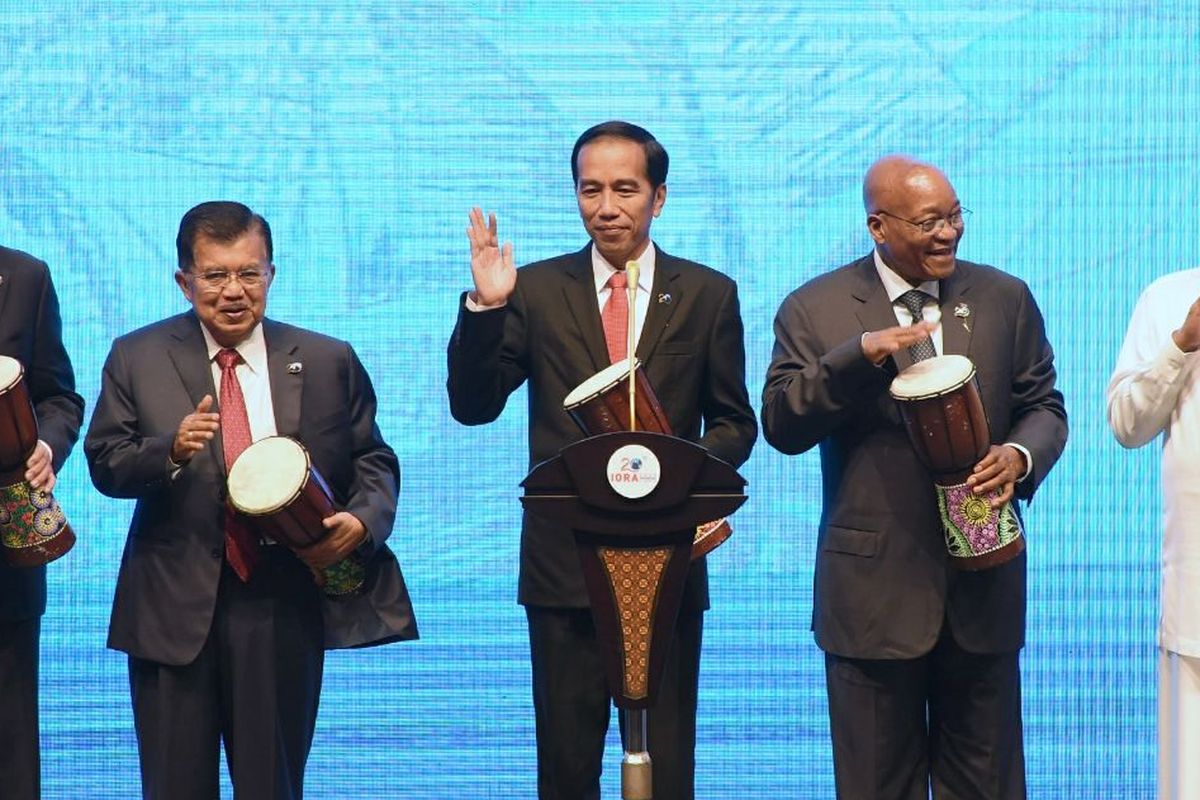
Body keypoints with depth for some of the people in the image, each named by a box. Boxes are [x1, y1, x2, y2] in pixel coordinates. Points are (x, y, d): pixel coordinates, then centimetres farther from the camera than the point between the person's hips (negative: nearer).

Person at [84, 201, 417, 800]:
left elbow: (373, 460, 10)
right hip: (174, 608, 0)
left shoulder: (328, 362, 6)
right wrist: (171, 450, -20)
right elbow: (105, 464, 0)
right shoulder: (137, 358, 4)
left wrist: (364, 519, -11)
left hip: (287, 610, 0)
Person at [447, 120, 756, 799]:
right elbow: (473, 407, -1)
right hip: (565, 559, 0)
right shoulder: (536, 290, 4)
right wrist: (485, 308, -16)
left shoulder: (708, 295, 5)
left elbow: (735, 422, 8)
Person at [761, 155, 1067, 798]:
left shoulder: (1005, 299, 6)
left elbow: (1044, 406, 11)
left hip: (983, 585, 2)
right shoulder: (814, 310, -1)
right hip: (874, 587, -2)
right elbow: (782, 426, -9)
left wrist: (1021, 455, -12)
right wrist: (861, 355, -23)